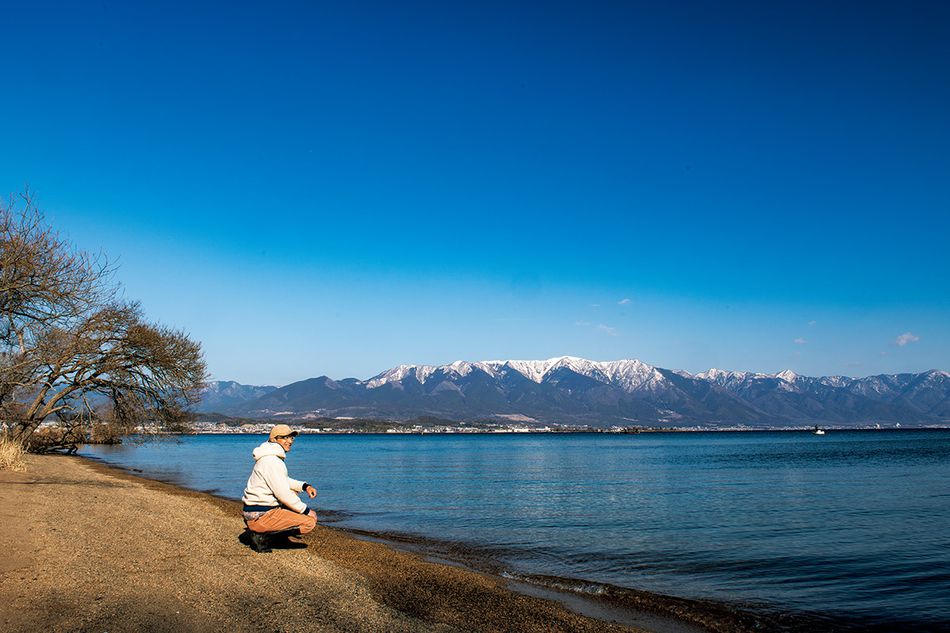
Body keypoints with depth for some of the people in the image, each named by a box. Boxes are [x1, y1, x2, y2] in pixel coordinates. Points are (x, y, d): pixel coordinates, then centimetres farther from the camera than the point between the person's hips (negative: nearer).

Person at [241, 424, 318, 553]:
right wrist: (306, 510, -11)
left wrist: (305, 486, 10)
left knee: (293, 492, 26)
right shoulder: (272, 461, -19)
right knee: (310, 521, -11)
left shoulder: (274, 457, 13)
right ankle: (262, 536, -7)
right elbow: (283, 495, -21)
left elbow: (283, 481, 26)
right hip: (259, 516, -10)